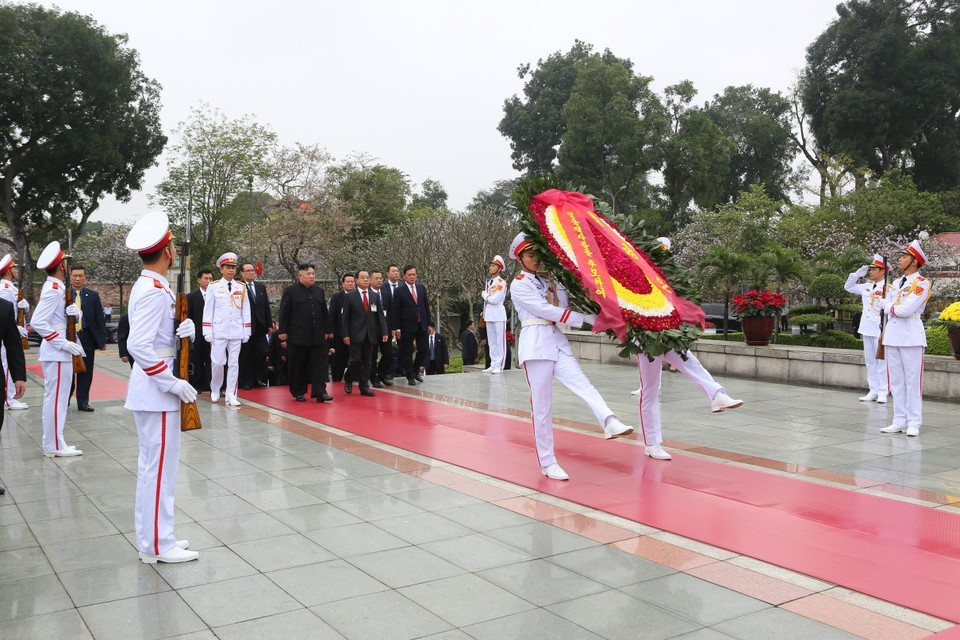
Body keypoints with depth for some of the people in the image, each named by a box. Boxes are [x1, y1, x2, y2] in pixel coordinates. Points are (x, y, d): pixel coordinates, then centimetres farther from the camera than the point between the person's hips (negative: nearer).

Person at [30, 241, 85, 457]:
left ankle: (53, 443, 21)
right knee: (56, 398, -4)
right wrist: (63, 343, -24)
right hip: (57, 353, -10)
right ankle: (54, 446, 2)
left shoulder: (56, 288, 13)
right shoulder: (53, 290, -17)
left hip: (59, 352, 10)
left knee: (56, 398, 14)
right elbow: (37, 322, -25)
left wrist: (75, 312, -8)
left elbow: (72, 317, 16)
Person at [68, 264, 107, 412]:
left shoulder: (93, 296, 5)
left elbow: (100, 319, 6)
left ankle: (83, 402, 14)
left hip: (87, 338, 1)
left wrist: (102, 339, 1)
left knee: (86, 372, 6)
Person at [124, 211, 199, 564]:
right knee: (160, 465, -2)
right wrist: (173, 383, -22)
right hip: (157, 389, -10)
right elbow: (138, 345, -28)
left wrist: (186, 331, -7)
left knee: (153, 464, 16)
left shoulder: (148, 287, 12)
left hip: (153, 388, 10)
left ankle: (152, 537, 25)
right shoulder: (155, 291, -19)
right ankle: (157, 545, 7)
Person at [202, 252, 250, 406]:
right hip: (219, 332, -2)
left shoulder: (241, 288, 8)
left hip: (236, 333, 2)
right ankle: (215, 389, 23)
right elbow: (208, 311, 3)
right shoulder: (214, 287, 3)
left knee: (234, 363, 2)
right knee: (217, 363, -1)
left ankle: (231, 395, 7)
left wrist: (246, 332, 5)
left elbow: (246, 311, 10)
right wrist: (207, 332, -3)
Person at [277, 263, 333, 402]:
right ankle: (298, 393, 15)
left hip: (318, 336, 4)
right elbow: (283, 313, -3)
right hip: (298, 336, -4)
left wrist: (328, 330, 13)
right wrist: (282, 331, -9)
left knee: (319, 363, -2)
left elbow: (324, 313, 16)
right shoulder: (290, 291, -2)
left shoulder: (319, 291, 13)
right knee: (298, 366, 4)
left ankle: (320, 392, -2)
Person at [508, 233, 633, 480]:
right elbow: (546, 310, -12)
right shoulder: (518, 285, -1)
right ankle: (547, 463, 2)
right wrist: (586, 318, -14)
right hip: (536, 344, -6)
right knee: (541, 406, -4)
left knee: (583, 384, -19)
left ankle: (610, 422, -41)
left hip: (557, 342, 6)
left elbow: (562, 306, 8)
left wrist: (558, 282, -1)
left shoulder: (546, 281, 20)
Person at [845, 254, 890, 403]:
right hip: (867, 329, 8)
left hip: (880, 331, -7)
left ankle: (882, 392, 3)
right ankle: (873, 391, 17)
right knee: (870, 362, 11)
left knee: (881, 362, -2)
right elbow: (848, 286, 25)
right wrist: (858, 273, 10)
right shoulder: (867, 287, 12)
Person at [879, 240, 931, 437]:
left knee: (913, 380, -3)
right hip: (892, 335, 7)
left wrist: (889, 306, -2)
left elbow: (906, 309, -16)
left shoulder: (922, 283, -6)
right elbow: (885, 305, 9)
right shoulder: (896, 283, 16)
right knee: (896, 380, 8)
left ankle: (914, 423, 1)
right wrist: (896, 307, -8)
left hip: (911, 336, -7)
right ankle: (899, 421, 13)